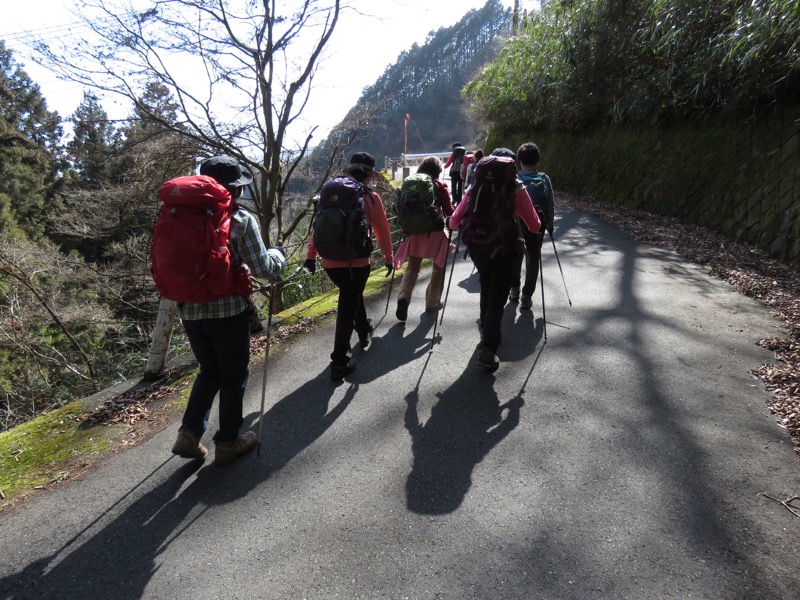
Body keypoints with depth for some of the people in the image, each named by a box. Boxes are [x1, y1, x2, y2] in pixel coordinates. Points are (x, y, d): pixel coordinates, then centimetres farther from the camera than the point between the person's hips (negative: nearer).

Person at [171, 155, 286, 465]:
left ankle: (189, 433, 16)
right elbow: (263, 268, -12)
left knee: (209, 371, 24)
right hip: (229, 311, -5)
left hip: (191, 310, 5)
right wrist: (277, 253, 7)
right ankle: (227, 442, 24)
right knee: (233, 376, 12)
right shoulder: (242, 220, -11)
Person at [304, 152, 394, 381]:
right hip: (356, 262, -4)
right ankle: (340, 361, 3)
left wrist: (311, 255, 9)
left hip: (330, 261, 5)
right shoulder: (371, 197, -2)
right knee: (348, 307, 3)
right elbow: (382, 231, 0)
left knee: (352, 297, 28)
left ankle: (364, 331, 46)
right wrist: (389, 257, 11)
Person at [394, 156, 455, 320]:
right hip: (435, 232, -3)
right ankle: (432, 302, 19)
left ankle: (403, 296, -11)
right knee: (438, 267, 15)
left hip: (415, 231, 3)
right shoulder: (440, 186, -3)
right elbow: (449, 211, -7)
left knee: (412, 266, 12)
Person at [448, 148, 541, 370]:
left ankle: (486, 330, 40)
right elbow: (534, 226, -5)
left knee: (486, 290, 24)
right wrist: (537, 223, 18)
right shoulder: (516, 188, -4)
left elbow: (454, 222, 1)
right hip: (504, 250, -4)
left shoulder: (475, 187, 3)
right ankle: (488, 349, -7)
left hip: (478, 247, 4)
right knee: (497, 297, -1)